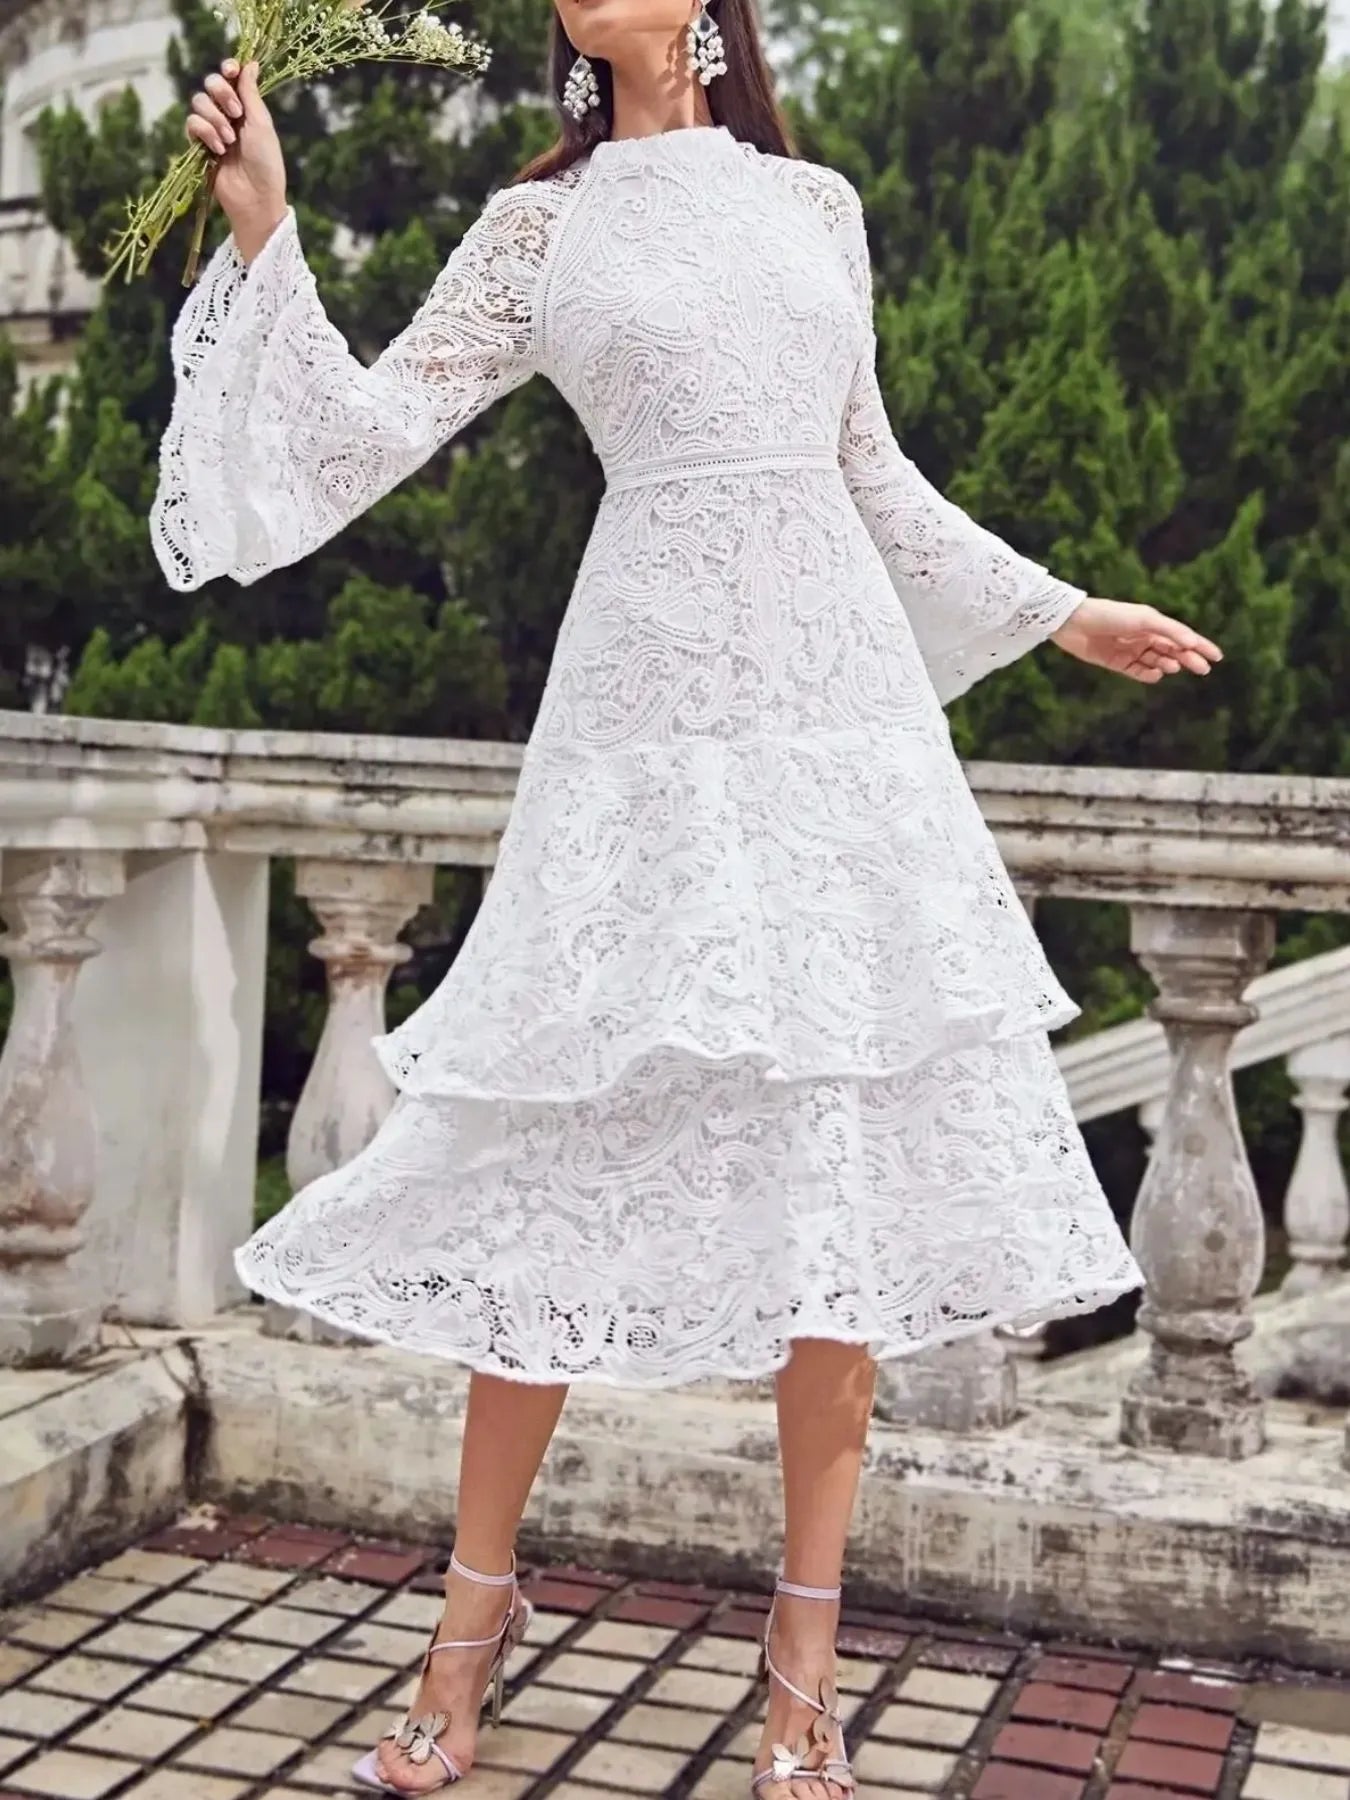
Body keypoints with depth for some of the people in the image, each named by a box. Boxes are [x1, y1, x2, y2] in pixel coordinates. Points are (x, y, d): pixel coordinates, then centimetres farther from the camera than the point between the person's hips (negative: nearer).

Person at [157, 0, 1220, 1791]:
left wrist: (1060, 611, 25)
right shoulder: (538, 228, 10)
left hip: (844, 697, 3)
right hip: (655, 707, -3)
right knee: (581, 1143, -2)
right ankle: (480, 1598, 16)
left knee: (850, 1149, 0)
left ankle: (807, 1638, 11)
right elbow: (370, 429, 4)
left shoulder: (818, 206, 17)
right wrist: (265, 233, -4)